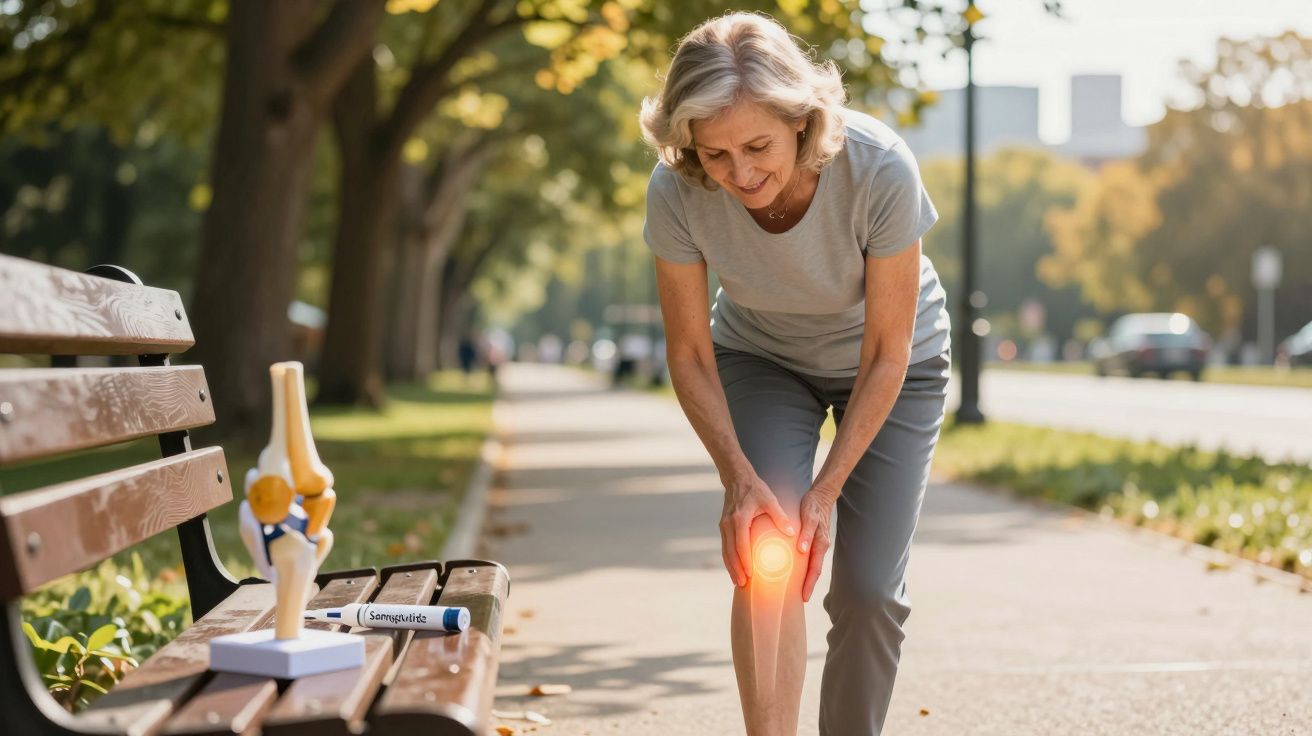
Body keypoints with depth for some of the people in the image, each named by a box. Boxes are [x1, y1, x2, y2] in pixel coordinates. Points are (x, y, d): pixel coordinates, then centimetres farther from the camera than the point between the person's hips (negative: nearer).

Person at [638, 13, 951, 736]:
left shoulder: (880, 170, -35)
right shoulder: (676, 193, -30)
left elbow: (886, 356, -24)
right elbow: (689, 356, -16)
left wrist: (827, 491, -26)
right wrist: (739, 477, -28)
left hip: (891, 367, -1)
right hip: (761, 359, 1)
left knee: (869, 589, -5)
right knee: (765, 561, -18)